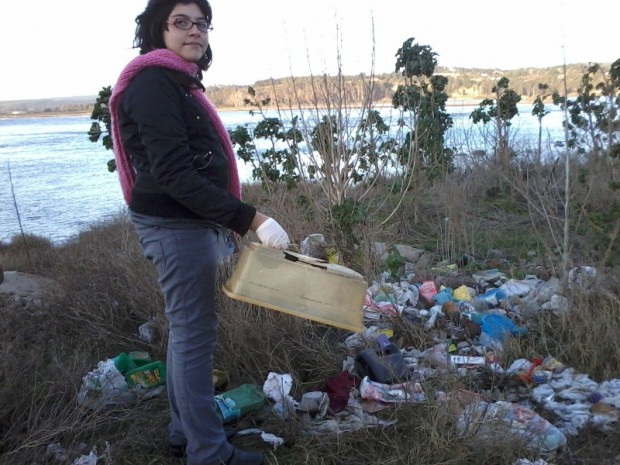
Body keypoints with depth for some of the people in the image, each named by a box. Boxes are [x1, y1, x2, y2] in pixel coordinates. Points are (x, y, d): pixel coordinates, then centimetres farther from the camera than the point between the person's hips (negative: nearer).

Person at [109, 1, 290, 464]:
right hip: (177, 226, -10)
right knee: (196, 334, -4)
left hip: (191, 222, 10)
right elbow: (173, 173, -24)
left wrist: (227, 223, 24)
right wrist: (250, 218, -27)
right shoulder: (154, 83, -14)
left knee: (187, 329, 16)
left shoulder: (179, 82, 17)